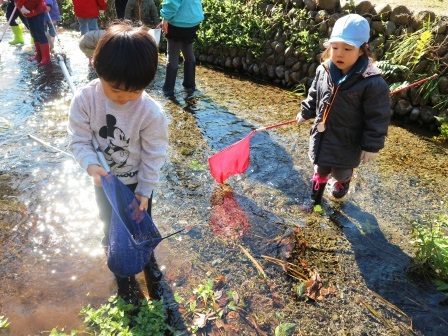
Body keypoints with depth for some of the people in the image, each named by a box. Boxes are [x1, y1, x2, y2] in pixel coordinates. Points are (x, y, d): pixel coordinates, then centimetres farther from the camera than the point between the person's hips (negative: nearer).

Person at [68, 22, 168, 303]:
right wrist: (92, 166, -34)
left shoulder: (152, 113, -29)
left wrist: (144, 191, -13)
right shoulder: (85, 99, -24)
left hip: (139, 182, -1)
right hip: (105, 181, 2)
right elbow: (79, 140, -15)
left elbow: (153, 156, -18)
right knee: (111, 227, 21)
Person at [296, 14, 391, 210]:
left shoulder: (373, 83, -25)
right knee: (320, 170, 20)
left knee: (340, 172, 20)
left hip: (347, 142, -3)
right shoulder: (323, 70, -9)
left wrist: (371, 146, -14)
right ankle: (315, 199, 43)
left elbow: (377, 119, -18)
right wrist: (305, 113, 22)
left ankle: (343, 181, 57)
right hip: (321, 136, 4)